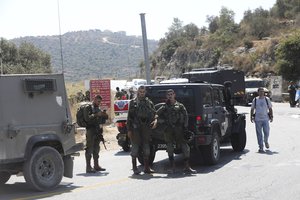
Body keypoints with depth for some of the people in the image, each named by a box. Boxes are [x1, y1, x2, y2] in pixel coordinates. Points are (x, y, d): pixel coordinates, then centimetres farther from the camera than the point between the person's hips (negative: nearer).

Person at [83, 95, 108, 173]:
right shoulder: (87, 108, -3)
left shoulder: (98, 109, 19)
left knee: (96, 149, 11)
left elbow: (103, 120, 21)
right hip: (90, 130, -7)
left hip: (98, 131, 7)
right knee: (89, 149, -8)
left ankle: (96, 166, 18)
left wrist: (104, 115, 0)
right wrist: (96, 115, -21)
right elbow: (87, 118, -17)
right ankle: (88, 167, -9)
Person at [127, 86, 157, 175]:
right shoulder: (133, 102, 4)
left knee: (146, 147, 7)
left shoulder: (149, 102, 12)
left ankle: (147, 167, 14)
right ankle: (134, 168, 5)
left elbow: (154, 113, 5)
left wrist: (155, 120, -18)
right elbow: (129, 117, 1)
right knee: (135, 147, -2)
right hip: (136, 128, -3)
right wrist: (129, 130, -6)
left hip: (146, 128, 3)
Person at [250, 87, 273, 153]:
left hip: (265, 119, 0)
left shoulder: (267, 99, 8)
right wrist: (251, 117, 4)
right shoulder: (255, 100, 7)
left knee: (266, 133, -5)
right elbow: (252, 109, 11)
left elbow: (270, 109, 12)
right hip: (257, 119, 0)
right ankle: (261, 147, 7)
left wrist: (271, 116, 4)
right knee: (259, 134, 0)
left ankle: (266, 142, 27)